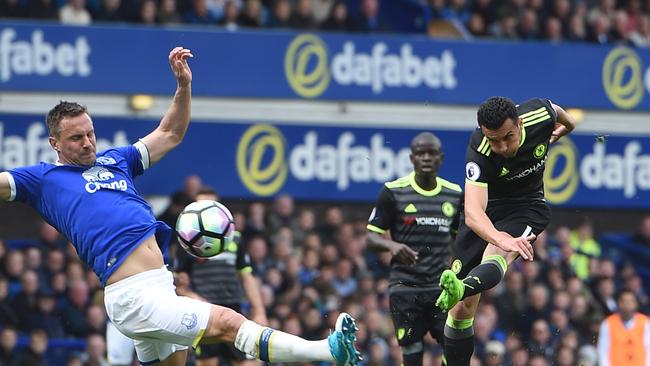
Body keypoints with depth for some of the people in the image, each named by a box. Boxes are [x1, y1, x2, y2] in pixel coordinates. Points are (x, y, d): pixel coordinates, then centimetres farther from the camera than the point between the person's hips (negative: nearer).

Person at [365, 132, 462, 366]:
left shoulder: (454, 195, 9)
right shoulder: (393, 192, -2)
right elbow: (371, 237, -1)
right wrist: (391, 245, -22)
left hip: (443, 288, 2)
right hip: (405, 288, -2)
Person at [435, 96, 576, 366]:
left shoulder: (540, 114, -22)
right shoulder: (479, 151, -31)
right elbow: (472, 212, -43)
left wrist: (566, 124, 28)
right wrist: (501, 238, -62)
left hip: (528, 206, 0)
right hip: (485, 210, 0)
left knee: (497, 255, -36)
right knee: (463, 307, -4)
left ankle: (460, 289, -66)